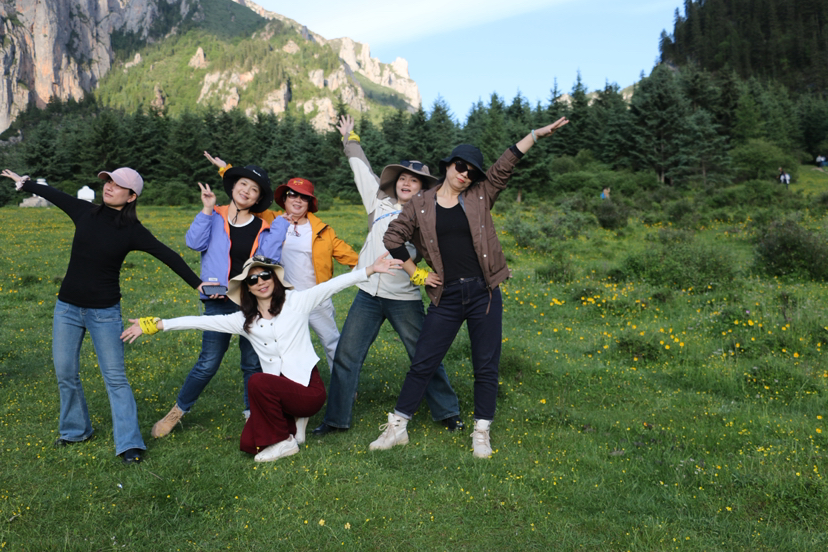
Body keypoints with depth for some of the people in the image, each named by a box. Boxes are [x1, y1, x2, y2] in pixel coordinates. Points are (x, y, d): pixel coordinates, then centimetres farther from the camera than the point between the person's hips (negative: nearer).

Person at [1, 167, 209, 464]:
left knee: (115, 378, -5)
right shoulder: (85, 212, 2)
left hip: (104, 312, -4)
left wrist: (198, 284, -15)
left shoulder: (132, 230, -9)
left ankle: (129, 444, -1)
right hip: (67, 307, 4)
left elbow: (168, 256, -9)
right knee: (65, 374, 10)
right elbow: (53, 194, 19)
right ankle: (75, 430, 31)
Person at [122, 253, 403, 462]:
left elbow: (332, 285, -12)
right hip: (276, 392, 5)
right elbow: (201, 321, 5)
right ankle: (292, 424, 17)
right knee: (248, 444, -9)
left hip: (308, 390, -5)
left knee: (258, 382, -29)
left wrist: (371, 269, -21)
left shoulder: (297, 302, -2)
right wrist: (155, 325, 1)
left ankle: (284, 441, -9)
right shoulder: (244, 320, 8)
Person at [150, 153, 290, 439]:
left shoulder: (262, 228, 9)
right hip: (220, 302, -2)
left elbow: (269, 258, -1)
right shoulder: (216, 217, 5)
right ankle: (178, 410, 18)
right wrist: (206, 210, -10)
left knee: (253, 362, 8)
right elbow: (195, 243, -8)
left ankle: (252, 412, 26)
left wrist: (281, 225, -2)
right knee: (208, 363, -2)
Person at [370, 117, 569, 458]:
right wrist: (416, 274, 5)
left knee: (486, 367, 6)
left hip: (483, 293, 1)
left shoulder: (479, 197, 5)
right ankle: (397, 428, 17)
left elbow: (505, 165, -3)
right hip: (446, 297, 0)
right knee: (422, 363, 4)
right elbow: (392, 239, 9)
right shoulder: (421, 205, 4)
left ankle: (481, 433, 20)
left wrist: (536, 134, -11)